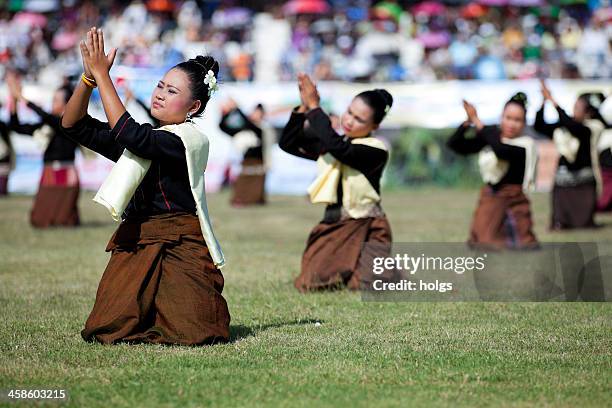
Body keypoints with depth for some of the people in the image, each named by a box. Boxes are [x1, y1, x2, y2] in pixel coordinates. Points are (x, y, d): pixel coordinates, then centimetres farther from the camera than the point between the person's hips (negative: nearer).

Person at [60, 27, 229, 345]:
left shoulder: (192, 139, -9)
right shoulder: (142, 135, 15)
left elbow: (129, 134, -24)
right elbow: (74, 126, 11)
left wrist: (102, 75, -21)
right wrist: (89, 77, -6)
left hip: (181, 247, -5)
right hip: (134, 245, 5)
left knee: (189, 334, -21)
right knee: (106, 330, -14)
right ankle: (148, 307, 19)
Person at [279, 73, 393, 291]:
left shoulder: (376, 150, -13)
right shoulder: (330, 143, 9)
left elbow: (337, 148, -29)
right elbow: (288, 143, 6)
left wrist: (314, 107, -24)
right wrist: (303, 108, -8)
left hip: (365, 230, -5)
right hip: (332, 227, 5)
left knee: (367, 284, -26)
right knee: (311, 285, -13)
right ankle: (347, 270, 19)